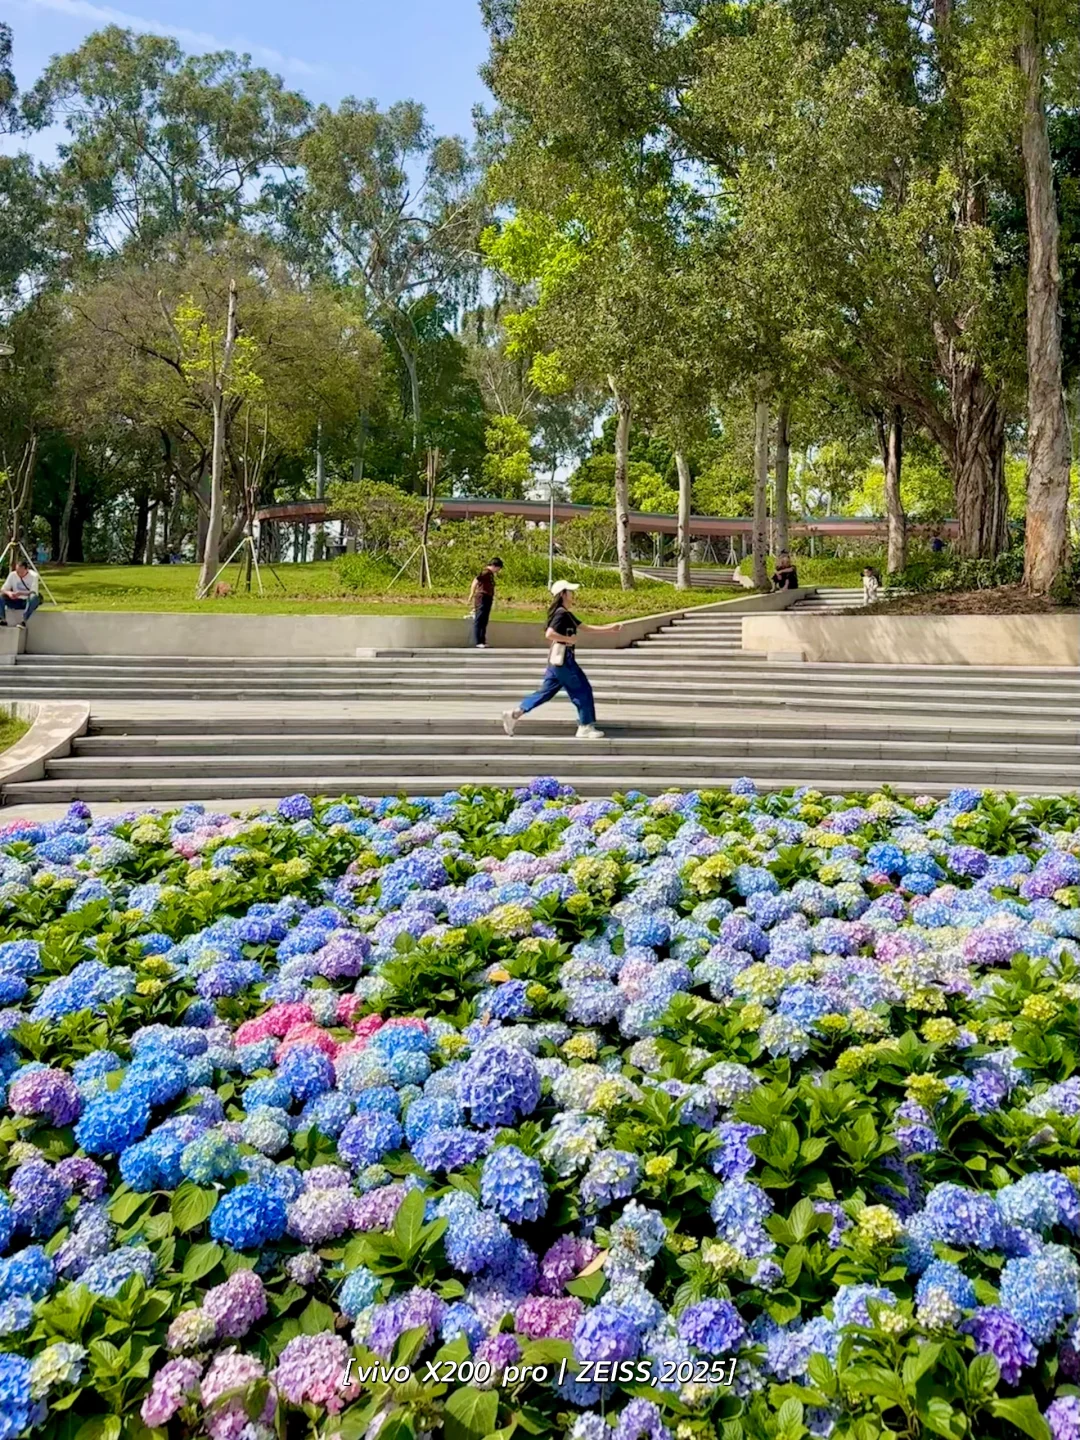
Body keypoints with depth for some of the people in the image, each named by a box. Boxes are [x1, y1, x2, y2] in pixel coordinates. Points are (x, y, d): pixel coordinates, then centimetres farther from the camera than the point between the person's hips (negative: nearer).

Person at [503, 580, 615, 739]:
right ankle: (585, 727, 5)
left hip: (559, 658, 10)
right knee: (582, 689, -1)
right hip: (562, 658, -10)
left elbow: (585, 627, 21)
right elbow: (549, 634, -25)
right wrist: (569, 639, -17)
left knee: (546, 691, 10)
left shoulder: (565, 614, 17)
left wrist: (610, 628, 19)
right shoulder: (561, 613, -14)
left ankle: (515, 713, 5)